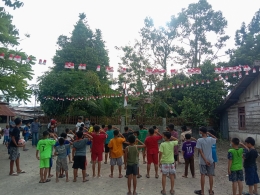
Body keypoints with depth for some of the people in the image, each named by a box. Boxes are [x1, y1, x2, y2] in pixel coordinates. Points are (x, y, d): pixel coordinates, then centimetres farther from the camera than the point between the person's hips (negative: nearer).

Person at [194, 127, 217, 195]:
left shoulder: (199, 140, -15)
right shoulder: (210, 139, -6)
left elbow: (200, 151, -17)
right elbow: (215, 138, 19)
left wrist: (205, 160, -14)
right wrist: (209, 134, 7)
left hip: (202, 161, -3)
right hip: (210, 160, 3)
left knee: (202, 175, 6)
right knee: (210, 175, 11)